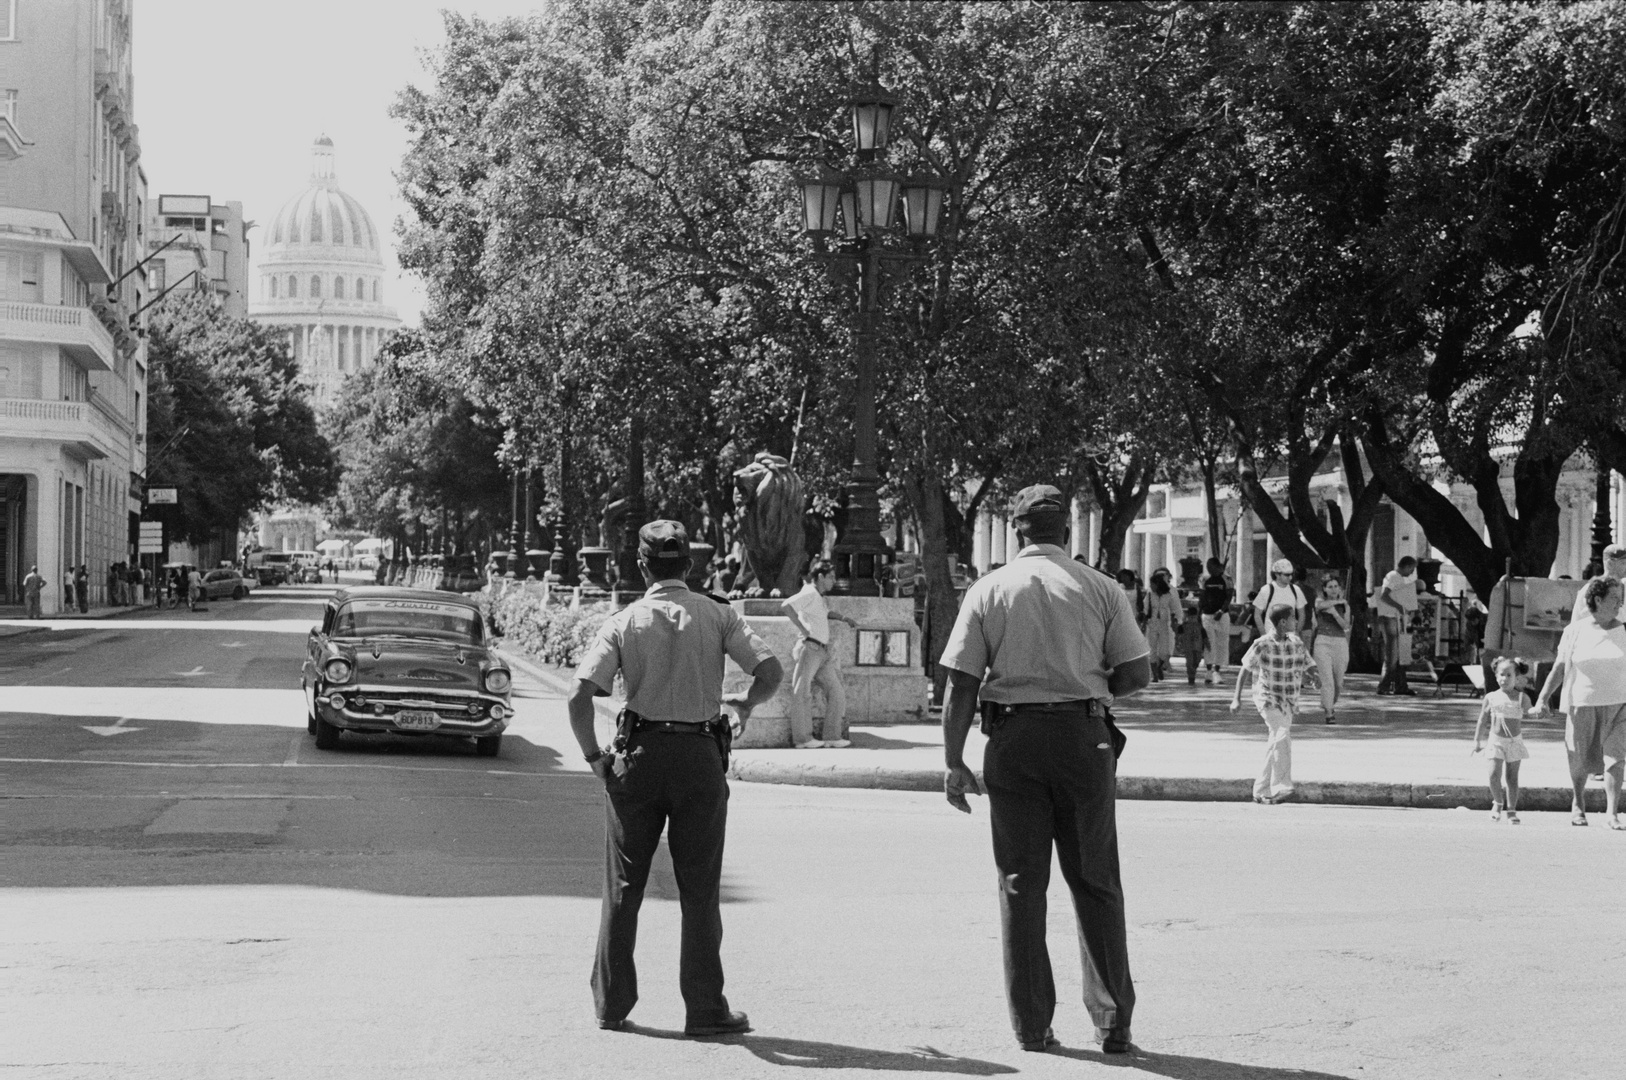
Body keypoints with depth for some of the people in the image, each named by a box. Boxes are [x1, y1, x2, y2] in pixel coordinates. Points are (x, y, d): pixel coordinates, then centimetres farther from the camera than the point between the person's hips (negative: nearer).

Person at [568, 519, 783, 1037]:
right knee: (700, 888, 5)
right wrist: (745, 703, 12)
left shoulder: (624, 621, 0)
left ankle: (612, 1004, 14)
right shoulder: (717, 616, 1)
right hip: (701, 755, -1)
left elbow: (579, 696, -9)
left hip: (638, 756, 1)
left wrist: (593, 757, 2)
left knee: (623, 885, 10)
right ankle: (705, 1009, 4)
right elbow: (771, 672, -8)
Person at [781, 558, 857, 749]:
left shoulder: (818, 597, 22)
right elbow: (787, 605, -23)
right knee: (802, 692, -6)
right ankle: (802, 738, -6)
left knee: (836, 692, 4)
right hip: (808, 648, -10)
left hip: (823, 651, 10)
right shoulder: (809, 593, -8)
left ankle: (832, 736, 6)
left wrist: (845, 619, 30)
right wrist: (803, 630, -20)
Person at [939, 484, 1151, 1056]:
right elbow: (1138, 673, 0)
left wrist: (954, 761, 1)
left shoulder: (988, 590, 2)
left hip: (1013, 737, 0)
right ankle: (1113, 1020, 6)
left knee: (1020, 883, 7)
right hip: (1085, 735, 0)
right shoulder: (1101, 589, 2)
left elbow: (960, 683, -3)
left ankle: (1031, 1025, 8)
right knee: (1095, 882, 8)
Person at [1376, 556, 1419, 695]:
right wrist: (1398, 606, -33)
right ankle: (1384, 686, -6)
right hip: (1388, 617, -9)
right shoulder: (1392, 577, -12)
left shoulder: (1403, 579, 17)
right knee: (1391, 655, -10)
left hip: (1398, 618, 9)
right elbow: (1384, 596, -24)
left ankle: (1400, 686, 12)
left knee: (1400, 654, 9)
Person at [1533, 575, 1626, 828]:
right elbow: (1559, 667, 1)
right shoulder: (1574, 631, -1)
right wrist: (1543, 698, -6)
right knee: (1580, 761, 10)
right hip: (1582, 705, 0)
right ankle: (1578, 803, 35)